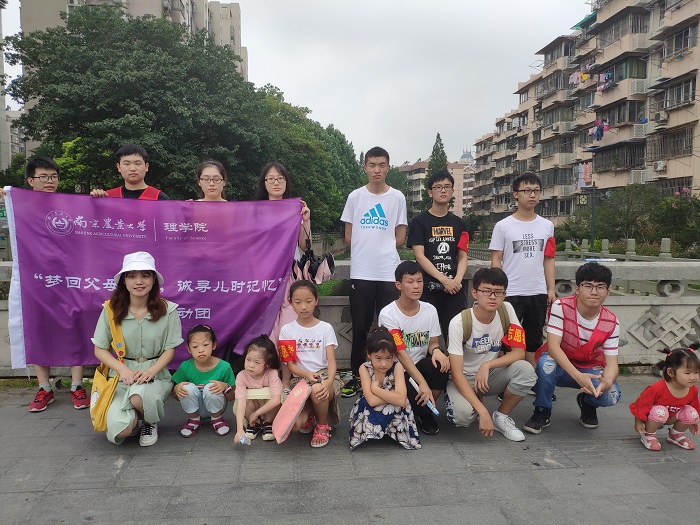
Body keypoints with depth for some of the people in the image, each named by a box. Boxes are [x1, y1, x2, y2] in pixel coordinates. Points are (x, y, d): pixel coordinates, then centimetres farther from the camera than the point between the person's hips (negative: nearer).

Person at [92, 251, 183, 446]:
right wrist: (123, 370, -15)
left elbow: (170, 349, -3)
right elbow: (100, 350, 1)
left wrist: (151, 372, -20)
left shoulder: (167, 310, -7)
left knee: (139, 397, -36)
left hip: (156, 375, -1)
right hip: (122, 377, 1)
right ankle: (134, 420, 19)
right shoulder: (111, 309, -5)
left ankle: (151, 422, 2)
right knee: (119, 431, -22)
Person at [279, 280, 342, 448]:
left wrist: (329, 382, -30)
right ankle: (308, 414, 14)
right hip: (300, 378, 1)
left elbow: (332, 360, -8)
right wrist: (307, 374, -22)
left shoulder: (325, 328, 0)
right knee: (292, 425, -26)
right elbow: (290, 364, 0)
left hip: (325, 375, 0)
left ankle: (323, 426, -5)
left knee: (317, 390, -39)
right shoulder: (287, 330, 3)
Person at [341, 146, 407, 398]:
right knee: (360, 326, 7)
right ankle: (357, 375, 19)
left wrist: (383, 251, 3)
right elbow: (348, 236, 8)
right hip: (361, 272, 1)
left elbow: (400, 236, 7)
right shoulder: (355, 197, 5)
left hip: (389, 271, 0)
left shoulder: (397, 197, 5)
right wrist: (366, 250, 5)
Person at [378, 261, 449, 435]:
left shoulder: (430, 310, 0)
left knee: (441, 365, -29)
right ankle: (425, 412, 7)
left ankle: (425, 411, -3)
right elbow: (401, 353, -20)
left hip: (420, 366, 4)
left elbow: (432, 342, 4)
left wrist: (436, 350, -24)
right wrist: (422, 383, -29)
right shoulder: (388, 314, -15)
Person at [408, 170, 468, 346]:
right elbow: (420, 257, -8)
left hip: (454, 289, 3)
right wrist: (444, 279, -17)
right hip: (428, 289, -3)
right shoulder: (419, 221, 1)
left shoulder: (458, 223, 13)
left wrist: (457, 280, -9)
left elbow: (462, 257, 10)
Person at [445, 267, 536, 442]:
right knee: (463, 414, -34)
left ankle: (501, 416, -2)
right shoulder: (459, 323, -24)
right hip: (464, 379, -3)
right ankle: (475, 404, 6)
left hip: (490, 375, 4)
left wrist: (487, 365, -28)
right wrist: (483, 411, -34)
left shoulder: (506, 310, -12)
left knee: (525, 370, -26)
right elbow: (456, 373, -26)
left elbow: (519, 352, -12)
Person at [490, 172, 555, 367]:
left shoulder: (547, 226, 7)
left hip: (538, 293, 4)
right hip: (511, 293, -4)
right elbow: (496, 260, -3)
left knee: (534, 341, 14)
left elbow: (548, 260, 11)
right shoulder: (503, 226, -4)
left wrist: (551, 289, 6)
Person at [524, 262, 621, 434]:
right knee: (546, 363, -38)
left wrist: (607, 382, -42)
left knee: (611, 395, -27)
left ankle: (587, 403, 14)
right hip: (559, 364, -2)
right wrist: (578, 376, -45)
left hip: (590, 368, 3)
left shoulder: (611, 323, -13)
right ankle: (542, 412, -11)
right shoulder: (561, 307, -23)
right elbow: (553, 347, -31)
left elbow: (611, 363, -16)